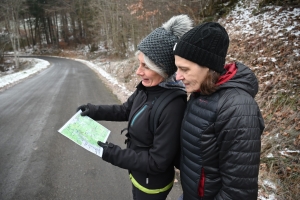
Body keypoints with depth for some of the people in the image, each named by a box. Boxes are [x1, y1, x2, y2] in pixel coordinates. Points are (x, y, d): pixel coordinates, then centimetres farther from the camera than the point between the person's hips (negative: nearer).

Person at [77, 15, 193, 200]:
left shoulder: (173, 107, -35)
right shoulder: (147, 88, -11)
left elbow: (158, 162, -28)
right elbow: (126, 110, 7)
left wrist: (114, 154, -25)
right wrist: (94, 111, -2)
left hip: (153, 183, -6)